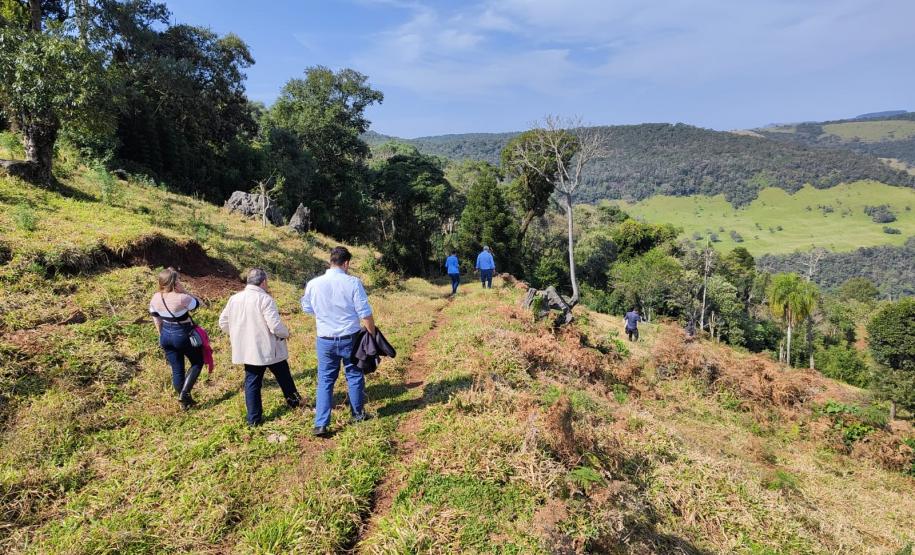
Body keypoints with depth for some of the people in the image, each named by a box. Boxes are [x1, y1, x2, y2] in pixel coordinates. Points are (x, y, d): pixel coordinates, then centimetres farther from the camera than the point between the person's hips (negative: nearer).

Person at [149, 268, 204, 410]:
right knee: (198, 362, 18)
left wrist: (162, 336, 19)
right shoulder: (181, 298, -26)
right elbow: (196, 303, -8)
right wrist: (183, 291, -16)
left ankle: (184, 402, 28)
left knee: (177, 369, 16)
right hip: (183, 335, -6)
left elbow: (156, 319, 7)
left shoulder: (155, 298, -4)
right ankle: (184, 393, 6)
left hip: (166, 335, 6)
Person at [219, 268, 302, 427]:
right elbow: (276, 326, -24)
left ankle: (254, 419, 14)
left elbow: (223, 323, 9)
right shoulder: (265, 299, -19)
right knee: (283, 376, 18)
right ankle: (294, 401, 36)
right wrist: (286, 333, -3)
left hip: (247, 350, 5)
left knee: (252, 383, 12)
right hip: (269, 349, -5)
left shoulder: (234, 299, 1)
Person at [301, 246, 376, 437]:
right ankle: (358, 414, 32)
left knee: (325, 380, 11)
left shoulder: (313, 284, -6)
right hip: (350, 338, -1)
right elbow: (365, 313, -12)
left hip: (326, 340, 2)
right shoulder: (353, 282, -14)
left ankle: (321, 424, 6)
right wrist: (373, 334, 0)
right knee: (354, 376, 17)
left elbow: (307, 309, 11)